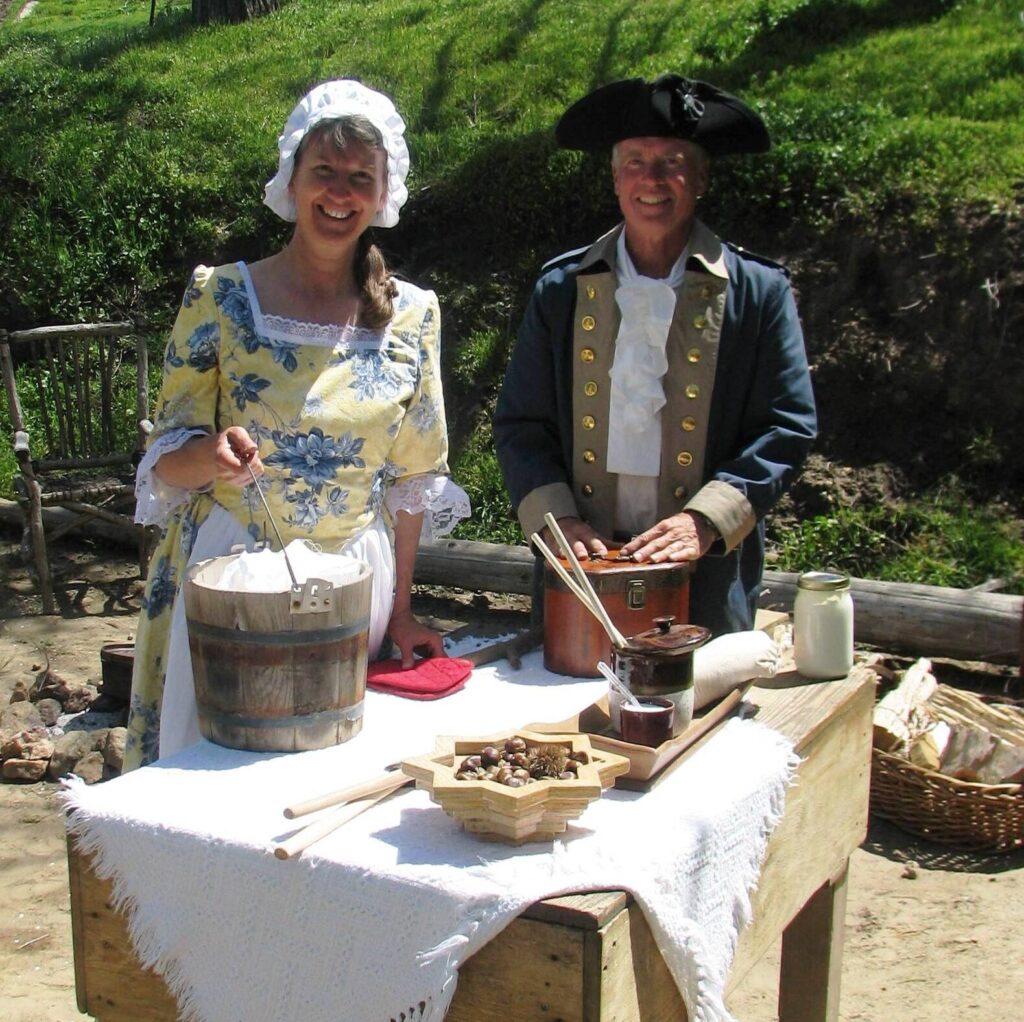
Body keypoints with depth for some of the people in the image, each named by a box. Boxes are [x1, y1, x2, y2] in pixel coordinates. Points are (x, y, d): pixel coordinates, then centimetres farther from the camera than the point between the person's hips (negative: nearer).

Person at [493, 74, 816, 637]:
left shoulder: (759, 291, 0)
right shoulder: (561, 289, 6)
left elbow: (788, 429, -2)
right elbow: (520, 425, 7)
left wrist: (705, 522, -14)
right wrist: (556, 521, -8)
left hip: (707, 578, -1)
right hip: (581, 570, 2)